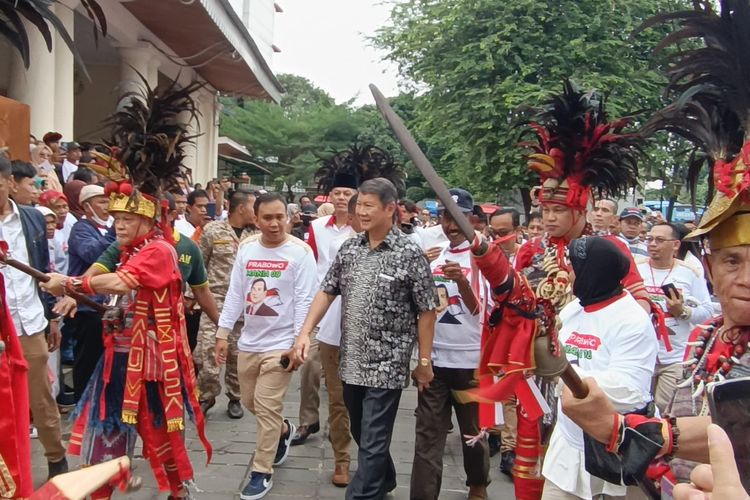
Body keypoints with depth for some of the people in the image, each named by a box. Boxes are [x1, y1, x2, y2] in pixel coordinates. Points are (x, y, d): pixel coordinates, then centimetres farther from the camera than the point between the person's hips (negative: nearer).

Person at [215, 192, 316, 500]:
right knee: (250, 401, 17)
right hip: (249, 341, 6)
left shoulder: (300, 252, -11)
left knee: (266, 407, -2)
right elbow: (235, 294, 7)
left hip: (280, 343, -5)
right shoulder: (246, 248, 3)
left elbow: (304, 301, -12)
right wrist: (223, 333, 4)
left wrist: (298, 343, -17)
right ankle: (283, 430, 45)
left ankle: (262, 473, 13)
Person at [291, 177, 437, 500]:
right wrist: (305, 332, -3)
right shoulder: (348, 249, 4)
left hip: (387, 366, -6)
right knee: (361, 434, 22)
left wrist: (424, 361, -6)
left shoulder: (410, 254, -12)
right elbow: (327, 292, 8)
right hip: (352, 363, 6)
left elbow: (426, 311, -7)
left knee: (372, 443, 0)